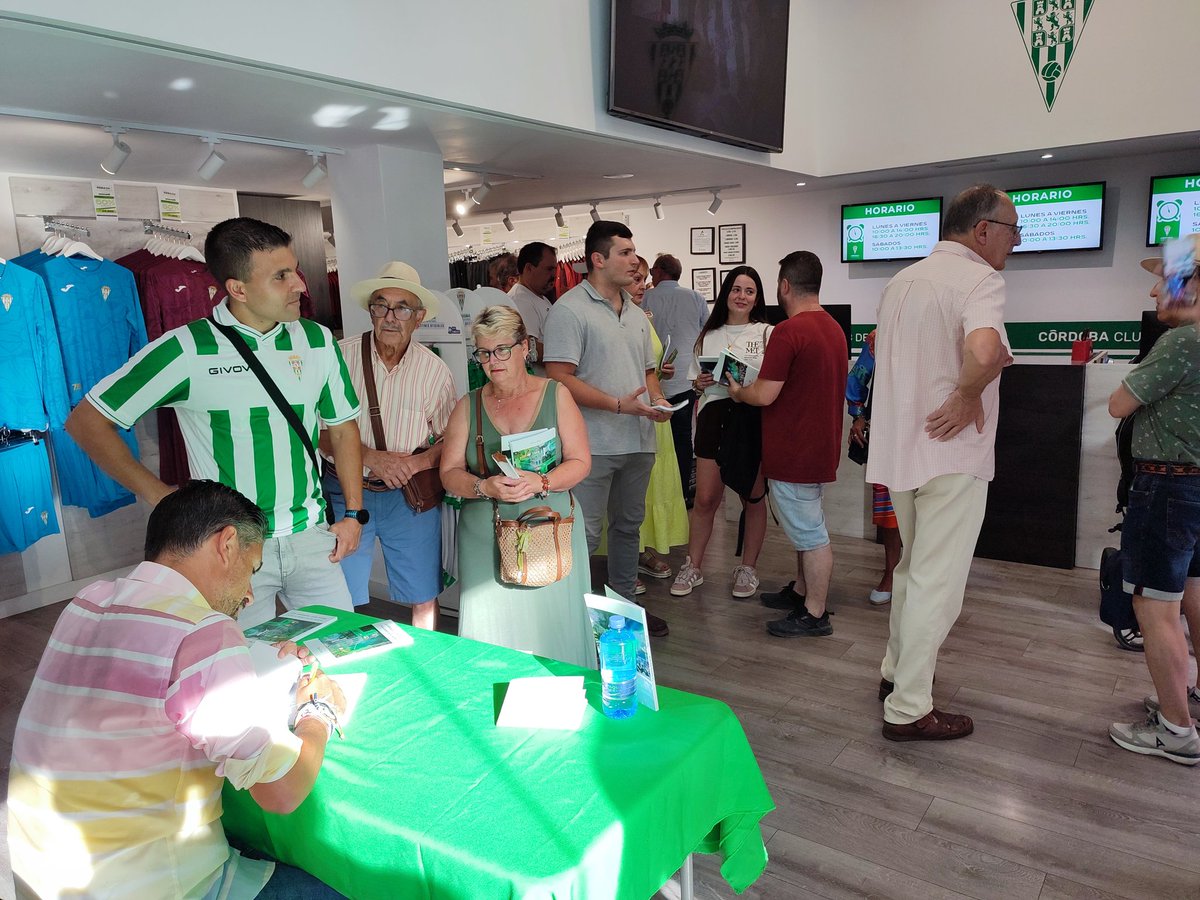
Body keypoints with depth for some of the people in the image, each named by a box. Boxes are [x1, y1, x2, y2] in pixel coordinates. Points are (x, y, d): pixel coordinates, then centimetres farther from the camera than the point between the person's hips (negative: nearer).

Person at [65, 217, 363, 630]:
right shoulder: (187, 350, -11)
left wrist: (354, 513, 5)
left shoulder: (318, 341, 1)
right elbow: (86, 421, -5)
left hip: (311, 537, 4)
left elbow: (342, 427, 12)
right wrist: (159, 495, -11)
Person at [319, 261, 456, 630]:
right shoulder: (342, 356, -6)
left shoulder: (434, 370, 0)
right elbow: (321, 430, -7)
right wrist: (371, 457, -19)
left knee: (424, 600, 8)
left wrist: (419, 462, -15)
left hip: (410, 496, 1)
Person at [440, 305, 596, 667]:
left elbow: (580, 461, 1)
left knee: (553, 628, -1)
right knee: (493, 629, 1)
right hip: (486, 539, 1)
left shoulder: (556, 395, 5)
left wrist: (540, 482, -17)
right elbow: (450, 473, 4)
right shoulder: (468, 406, 8)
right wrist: (485, 487, -16)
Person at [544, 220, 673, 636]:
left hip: (638, 442, 8)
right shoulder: (569, 310, -11)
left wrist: (657, 399, 1)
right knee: (584, 536, -2)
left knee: (628, 525, 18)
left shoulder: (636, 313, 15)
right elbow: (560, 378, -18)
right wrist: (619, 405, -21)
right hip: (593, 444, -8)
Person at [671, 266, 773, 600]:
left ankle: (748, 568, 22)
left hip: (754, 418, -2)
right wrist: (699, 383, -3)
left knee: (753, 498, 7)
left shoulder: (767, 333, 2)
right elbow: (694, 382, 19)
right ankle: (693, 567, 17)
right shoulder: (708, 334, 13)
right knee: (705, 498, 3)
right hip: (714, 418, 2)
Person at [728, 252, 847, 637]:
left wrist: (737, 391, -1)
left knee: (809, 533, -1)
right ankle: (803, 592, 34)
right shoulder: (834, 328, 9)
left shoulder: (789, 331, -20)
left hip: (794, 452, -9)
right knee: (808, 525, 20)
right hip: (821, 444, 9)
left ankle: (814, 616, 10)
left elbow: (764, 396, -22)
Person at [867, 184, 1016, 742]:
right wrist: (969, 395, -17)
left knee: (913, 567, 23)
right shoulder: (980, 280, -14)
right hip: (950, 453, -8)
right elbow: (983, 350, -36)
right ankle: (908, 710, 9)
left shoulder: (902, 281, 12)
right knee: (936, 583, 0)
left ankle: (896, 670, 36)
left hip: (898, 447, 8)